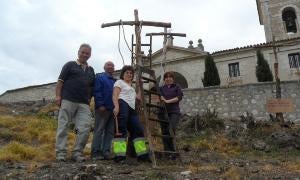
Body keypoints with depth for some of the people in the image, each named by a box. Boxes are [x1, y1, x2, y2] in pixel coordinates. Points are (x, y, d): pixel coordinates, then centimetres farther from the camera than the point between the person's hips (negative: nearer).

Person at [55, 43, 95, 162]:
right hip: (68, 101, -3)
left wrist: (89, 99, 11)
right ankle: (61, 152, 5)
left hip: (84, 104, 4)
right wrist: (58, 96, -7)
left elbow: (92, 87, 24)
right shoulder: (70, 65, 10)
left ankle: (77, 152, 3)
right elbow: (60, 81, 3)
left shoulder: (91, 70, 22)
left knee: (85, 128, -6)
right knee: (63, 126, -2)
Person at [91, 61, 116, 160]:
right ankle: (96, 152, -2)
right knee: (99, 130, -6)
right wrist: (100, 105, -17)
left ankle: (106, 152, 8)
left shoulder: (115, 81, 22)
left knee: (110, 131, 4)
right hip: (102, 108, -6)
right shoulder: (99, 77, 5)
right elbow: (96, 92, -7)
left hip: (113, 109, 7)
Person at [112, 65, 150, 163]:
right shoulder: (119, 82, 12)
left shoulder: (131, 87, 36)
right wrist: (116, 106, -22)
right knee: (121, 130, -15)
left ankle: (142, 154, 3)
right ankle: (119, 155, -18)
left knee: (138, 130, 1)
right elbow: (115, 95, -4)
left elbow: (138, 97, 30)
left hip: (131, 109, 8)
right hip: (122, 105, -8)